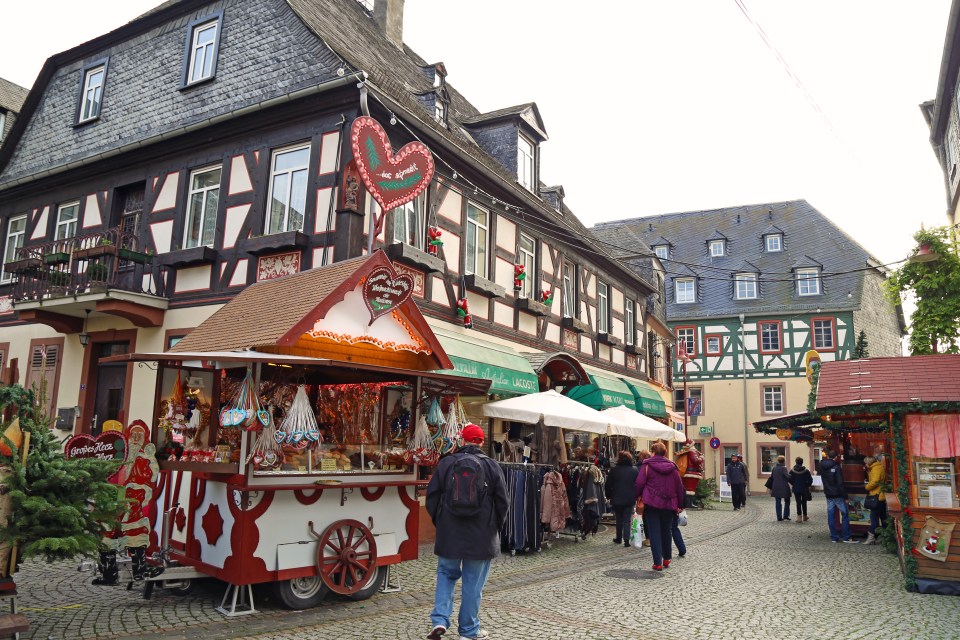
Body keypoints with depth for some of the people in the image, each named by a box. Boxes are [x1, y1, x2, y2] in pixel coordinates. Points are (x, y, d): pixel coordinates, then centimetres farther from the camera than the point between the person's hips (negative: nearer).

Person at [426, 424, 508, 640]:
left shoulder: (446, 463, -2)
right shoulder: (491, 466, -4)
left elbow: (432, 496, 1)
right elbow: (502, 501, -1)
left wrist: (438, 521, 15)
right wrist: (495, 526, 13)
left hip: (449, 532, 1)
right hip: (481, 535, -1)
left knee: (446, 574, 18)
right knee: (473, 582, 9)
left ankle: (440, 620, 6)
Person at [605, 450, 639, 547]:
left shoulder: (614, 470, -7)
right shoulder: (635, 470, -2)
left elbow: (608, 486, -3)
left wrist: (608, 496, 11)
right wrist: (636, 496, 12)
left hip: (617, 499, -1)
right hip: (630, 499, 1)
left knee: (619, 519, 15)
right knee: (627, 520, 4)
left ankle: (618, 538, 24)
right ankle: (626, 540, -4)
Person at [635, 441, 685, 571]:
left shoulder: (647, 465, -4)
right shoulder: (672, 466, 5)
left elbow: (639, 483, -10)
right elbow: (679, 486, 8)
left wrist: (638, 496, 7)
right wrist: (680, 505, 15)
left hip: (651, 503, -3)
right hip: (668, 504, 3)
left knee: (654, 532, 1)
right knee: (666, 531, 18)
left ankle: (658, 562, -2)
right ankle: (667, 558, 28)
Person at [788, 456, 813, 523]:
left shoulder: (792, 471, -7)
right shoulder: (806, 470, -9)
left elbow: (790, 479, -6)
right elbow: (810, 480, -10)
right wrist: (808, 485, 8)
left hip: (796, 489, 0)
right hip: (804, 489, 1)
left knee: (798, 503, 1)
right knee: (804, 503, 15)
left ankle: (799, 517, -8)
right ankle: (804, 517, 27)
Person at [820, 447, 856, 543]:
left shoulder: (822, 467, 1)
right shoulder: (836, 468, -16)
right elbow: (840, 484, -16)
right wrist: (845, 497, -12)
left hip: (828, 495, 6)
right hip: (838, 495, -6)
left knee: (831, 516, 7)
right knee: (845, 514, 2)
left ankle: (834, 537, 9)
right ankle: (846, 537, 2)